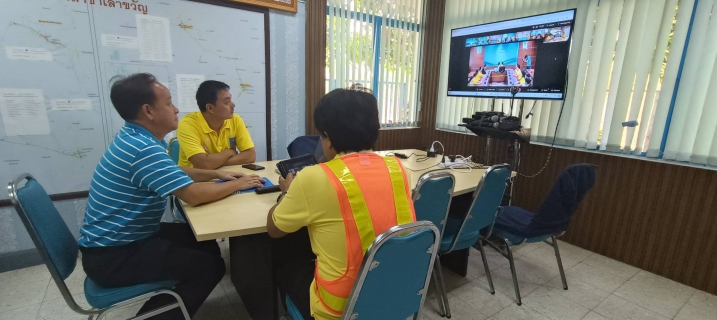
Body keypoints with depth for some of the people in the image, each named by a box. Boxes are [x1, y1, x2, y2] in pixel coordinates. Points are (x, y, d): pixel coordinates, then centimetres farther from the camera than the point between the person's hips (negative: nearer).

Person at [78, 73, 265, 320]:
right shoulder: (144, 149, -28)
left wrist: (215, 174, 6)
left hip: (118, 239, 10)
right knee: (211, 265, -13)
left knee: (206, 243, 11)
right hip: (111, 256, -10)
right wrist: (236, 185, -15)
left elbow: (174, 173, 18)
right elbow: (194, 194, -31)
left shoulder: (134, 138, 5)